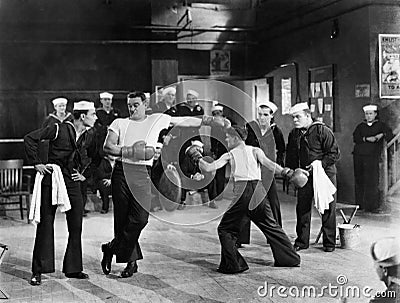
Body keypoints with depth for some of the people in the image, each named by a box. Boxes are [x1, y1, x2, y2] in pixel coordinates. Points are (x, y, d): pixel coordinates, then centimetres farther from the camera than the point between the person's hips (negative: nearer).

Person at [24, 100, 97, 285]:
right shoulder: (59, 129, -10)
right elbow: (30, 139, -8)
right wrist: (36, 163, -10)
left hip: (73, 183, 5)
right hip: (52, 180, -5)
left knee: (76, 226, 5)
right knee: (46, 225, 0)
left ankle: (73, 268, 18)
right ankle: (38, 271, 10)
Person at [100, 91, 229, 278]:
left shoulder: (157, 120, 15)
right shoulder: (119, 123, 13)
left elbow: (185, 122, 19)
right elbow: (107, 147, 3)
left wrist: (208, 121, 18)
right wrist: (128, 151, -9)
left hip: (142, 173, 0)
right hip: (121, 171, 0)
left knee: (140, 218, -15)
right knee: (122, 218, 1)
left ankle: (111, 249, 1)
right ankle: (131, 261, 16)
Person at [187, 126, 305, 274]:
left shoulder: (229, 155, 11)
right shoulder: (255, 151, 14)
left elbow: (208, 168, 6)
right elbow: (268, 163, -3)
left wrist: (198, 158, 22)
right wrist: (288, 173, -8)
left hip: (242, 193, -3)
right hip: (258, 191, 3)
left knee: (225, 229, 9)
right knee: (271, 226, 18)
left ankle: (232, 265, 1)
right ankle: (290, 258, 23)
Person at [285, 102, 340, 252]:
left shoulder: (323, 131, -11)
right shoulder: (293, 134, 6)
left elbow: (335, 153, -11)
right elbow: (290, 157, 16)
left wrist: (319, 164, -20)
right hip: (304, 175, 5)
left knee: (328, 208, 2)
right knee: (302, 207, 4)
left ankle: (329, 242, 14)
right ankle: (302, 241, 15)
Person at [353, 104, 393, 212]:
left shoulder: (380, 125, 13)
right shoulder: (360, 126, 18)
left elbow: (389, 134, 1)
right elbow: (355, 138, 3)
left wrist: (382, 135, -16)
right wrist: (366, 139, -11)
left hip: (372, 156, -3)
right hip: (358, 155, 3)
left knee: (372, 181, -9)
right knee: (359, 181, 3)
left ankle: (372, 206, -4)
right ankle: (360, 204, 10)